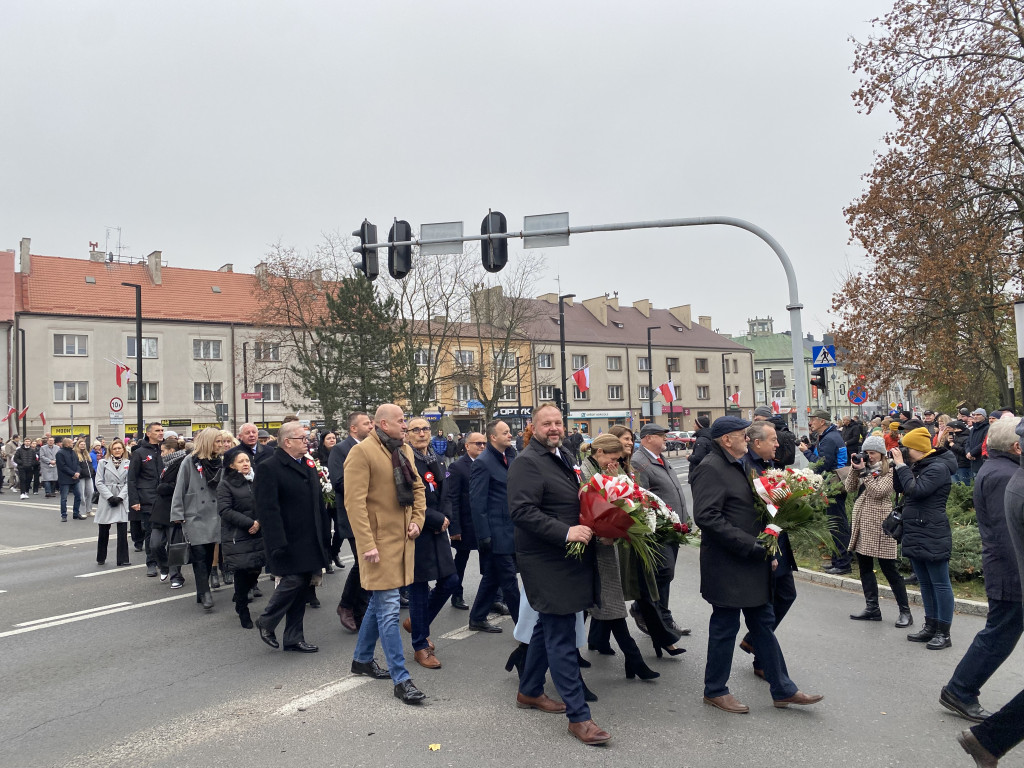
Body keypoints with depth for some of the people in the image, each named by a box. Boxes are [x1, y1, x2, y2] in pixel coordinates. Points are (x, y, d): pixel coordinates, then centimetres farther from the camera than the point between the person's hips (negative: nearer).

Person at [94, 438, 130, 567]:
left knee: (123, 531, -3)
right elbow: (99, 482, -1)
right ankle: (101, 558, 24)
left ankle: (122, 559, 2)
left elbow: (128, 483, 2)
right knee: (103, 532, 7)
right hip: (106, 501, 0)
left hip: (122, 501, 0)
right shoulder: (103, 463, 2)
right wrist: (110, 497, -10)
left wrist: (120, 497, -9)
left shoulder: (128, 464, 5)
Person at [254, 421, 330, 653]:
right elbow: (268, 510, -17)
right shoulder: (269, 468, -11)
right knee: (293, 581, -11)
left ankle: (294, 638, 21)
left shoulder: (309, 465, 14)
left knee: (302, 587, 10)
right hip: (288, 543, -7)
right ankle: (266, 623, 15)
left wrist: (325, 535, 12)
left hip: (310, 543, 7)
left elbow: (319, 503, 17)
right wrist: (278, 544, -23)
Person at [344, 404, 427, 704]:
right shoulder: (361, 452, -13)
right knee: (389, 609, -6)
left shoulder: (405, 450, 12)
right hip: (379, 541, -8)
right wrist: (367, 544, -22)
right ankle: (400, 679, -1)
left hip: (402, 539, 8)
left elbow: (417, 488, 19)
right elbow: (355, 502, -18)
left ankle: (362, 659, 35)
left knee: (379, 602, 19)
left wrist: (417, 520, 3)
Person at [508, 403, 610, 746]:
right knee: (561, 638, -4)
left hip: (566, 559, 10)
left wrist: (592, 527, 9)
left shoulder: (564, 458, 14)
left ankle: (529, 692, 37)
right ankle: (578, 715, 3)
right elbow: (522, 511, -24)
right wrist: (565, 532, -28)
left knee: (548, 626, 21)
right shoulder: (527, 462, -15)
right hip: (547, 562, -10)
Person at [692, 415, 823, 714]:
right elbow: (706, 516, -26)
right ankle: (715, 690, 18)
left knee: (763, 624, 15)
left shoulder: (737, 465, 15)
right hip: (727, 567, -10)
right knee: (725, 627, 3)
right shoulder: (711, 468, -17)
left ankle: (782, 689, 24)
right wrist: (749, 544, -24)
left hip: (750, 564, 10)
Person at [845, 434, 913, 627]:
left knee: (889, 568, -3)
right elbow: (850, 488, 5)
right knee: (864, 567, 11)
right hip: (861, 522, 7)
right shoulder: (865, 467, 13)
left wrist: (863, 471, -15)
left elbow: (878, 491, -18)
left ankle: (905, 611, 5)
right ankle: (872, 608, 19)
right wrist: (855, 469, -6)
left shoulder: (889, 471, -5)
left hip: (879, 523, -7)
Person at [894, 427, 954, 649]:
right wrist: (897, 464, 3)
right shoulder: (917, 466, 15)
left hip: (933, 537, -10)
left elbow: (916, 490, -24)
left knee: (940, 584, -2)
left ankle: (943, 633, 4)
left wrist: (901, 465, -17)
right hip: (915, 535, 10)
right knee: (925, 584, 15)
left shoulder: (938, 467, -14)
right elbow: (899, 488, 14)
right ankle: (930, 626, 24)